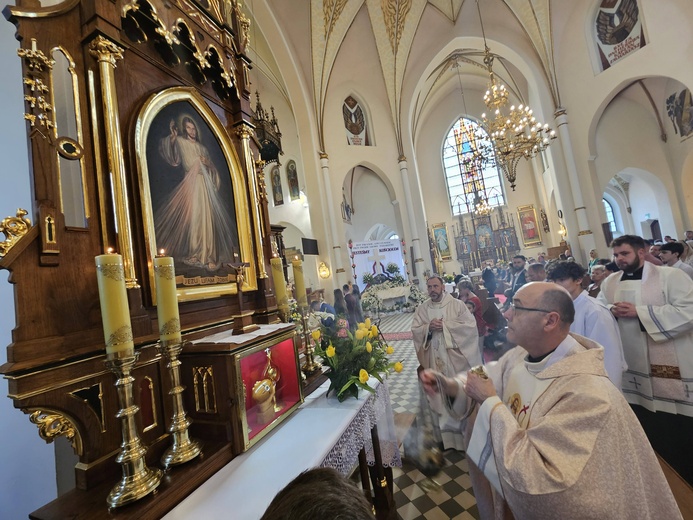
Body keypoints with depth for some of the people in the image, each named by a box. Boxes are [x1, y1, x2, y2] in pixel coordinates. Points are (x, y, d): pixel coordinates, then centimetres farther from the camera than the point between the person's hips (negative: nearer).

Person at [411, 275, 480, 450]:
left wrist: (445, 325, -17)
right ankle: (448, 432, 30)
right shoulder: (422, 309, 2)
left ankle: (464, 428, 30)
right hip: (435, 360, 2)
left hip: (456, 357, -2)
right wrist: (429, 327, -19)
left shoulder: (457, 304, -5)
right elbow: (415, 331, 0)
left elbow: (471, 325, -13)